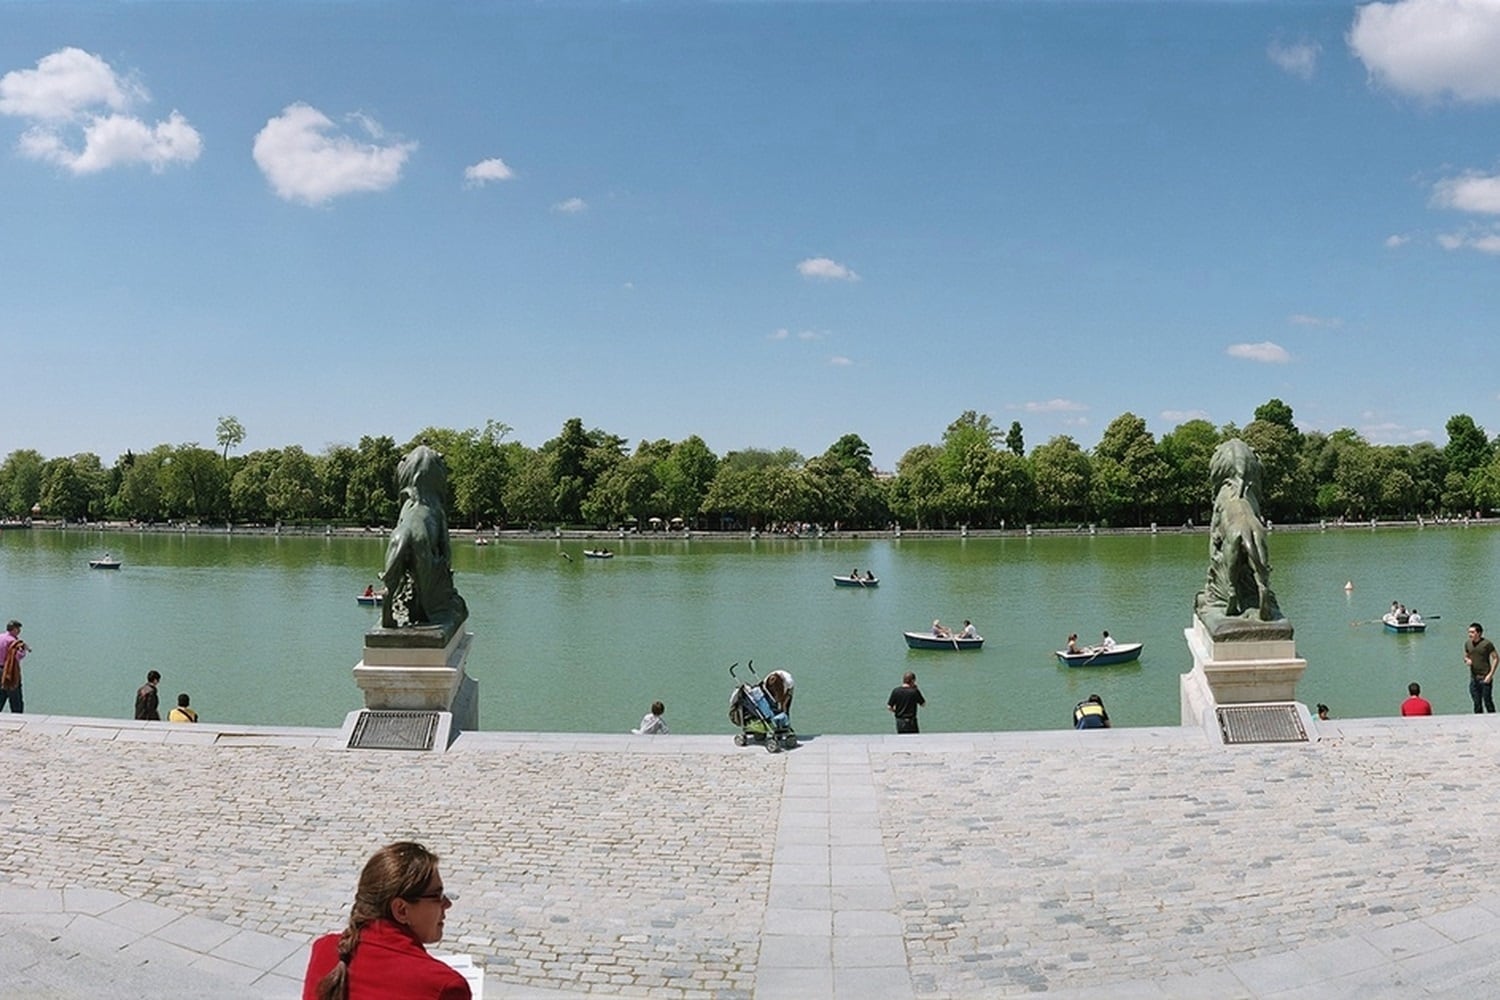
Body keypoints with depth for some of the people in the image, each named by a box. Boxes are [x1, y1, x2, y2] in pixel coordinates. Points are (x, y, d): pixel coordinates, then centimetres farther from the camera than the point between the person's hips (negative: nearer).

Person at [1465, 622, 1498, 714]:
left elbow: (1496, 658, -5)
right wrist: (1467, 660, -4)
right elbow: (1465, 656, 21)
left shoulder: (1487, 644, -8)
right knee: (1477, 703, 8)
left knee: (1487, 702, -2)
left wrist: (1490, 674, -11)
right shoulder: (1467, 644, 7)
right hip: (1473, 678, 5)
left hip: (1485, 678, -5)